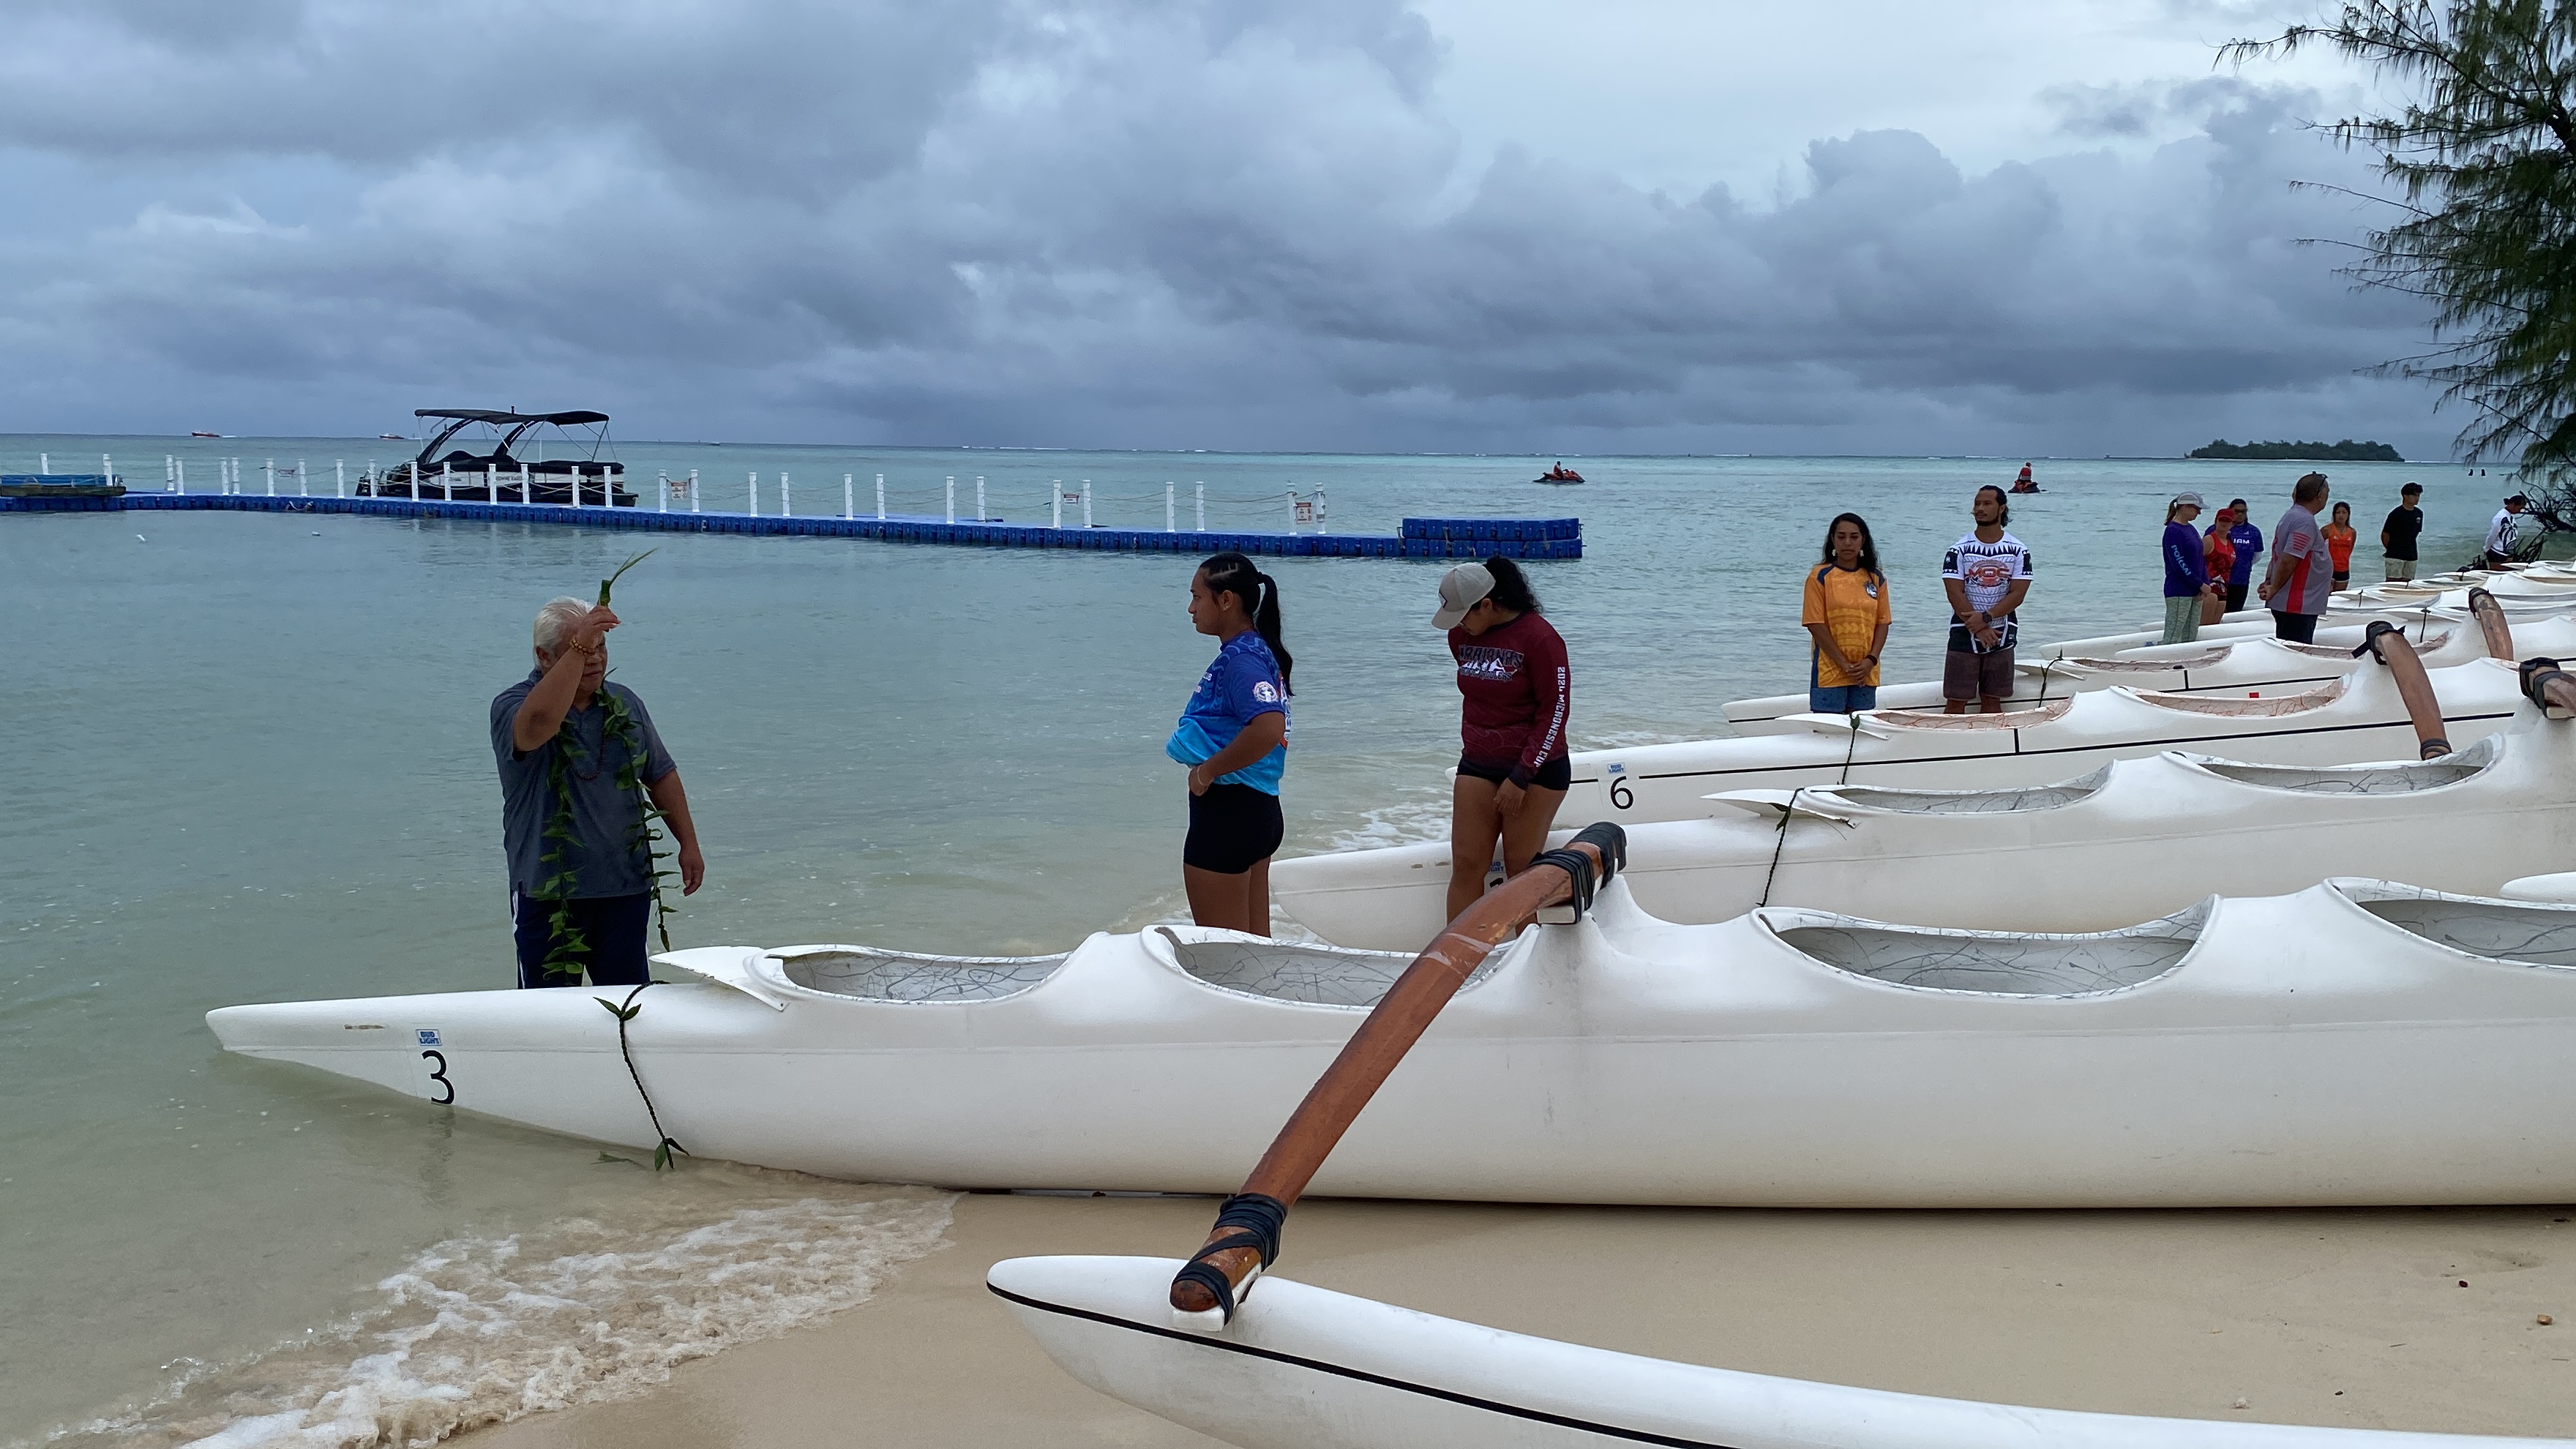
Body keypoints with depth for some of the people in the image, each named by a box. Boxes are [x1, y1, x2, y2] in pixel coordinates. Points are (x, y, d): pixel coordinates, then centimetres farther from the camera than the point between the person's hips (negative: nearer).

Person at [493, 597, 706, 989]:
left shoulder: (625, 704, 9)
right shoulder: (511, 706, -8)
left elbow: (661, 776, 16)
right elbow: (539, 722, -34)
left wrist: (688, 843, 10)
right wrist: (577, 648, -35)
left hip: (626, 887, 4)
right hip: (548, 894, -4)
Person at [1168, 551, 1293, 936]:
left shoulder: (1241, 658, -19)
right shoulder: (1256, 650, 11)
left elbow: (1269, 728, -35)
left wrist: (1209, 769, -23)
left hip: (1226, 812, -10)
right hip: (1259, 809, 10)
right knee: (1254, 943, 17)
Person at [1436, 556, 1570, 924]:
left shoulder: (1539, 637, -14)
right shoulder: (1461, 636, 5)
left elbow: (1555, 710, -14)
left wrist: (1520, 777, -17)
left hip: (1537, 769, -5)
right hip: (1477, 765, 5)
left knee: (1521, 870, -4)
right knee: (1466, 864, -3)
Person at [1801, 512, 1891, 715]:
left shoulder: (1876, 579, 11)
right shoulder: (1820, 576, -2)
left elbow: (1883, 622, 9)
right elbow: (1816, 625, -7)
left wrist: (1871, 660, -7)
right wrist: (1844, 664, -12)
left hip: (1866, 673, 4)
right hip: (1830, 670, -4)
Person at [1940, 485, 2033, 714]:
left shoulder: (2018, 551, 2)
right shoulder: (1959, 549, -2)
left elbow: (2017, 594, -6)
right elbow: (1955, 594, -9)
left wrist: (1985, 617, -19)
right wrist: (1979, 629, -17)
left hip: (2001, 636, 1)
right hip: (1964, 635, -1)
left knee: (1992, 700, 8)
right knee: (1955, 702, -3)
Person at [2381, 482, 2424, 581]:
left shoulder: (2419, 513, 7)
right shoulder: (2396, 514, -11)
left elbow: (2417, 532, 19)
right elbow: (2385, 534, -5)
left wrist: (2408, 546, 14)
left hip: (2411, 556, 6)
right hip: (2395, 557, -6)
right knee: (2393, 583, -8)